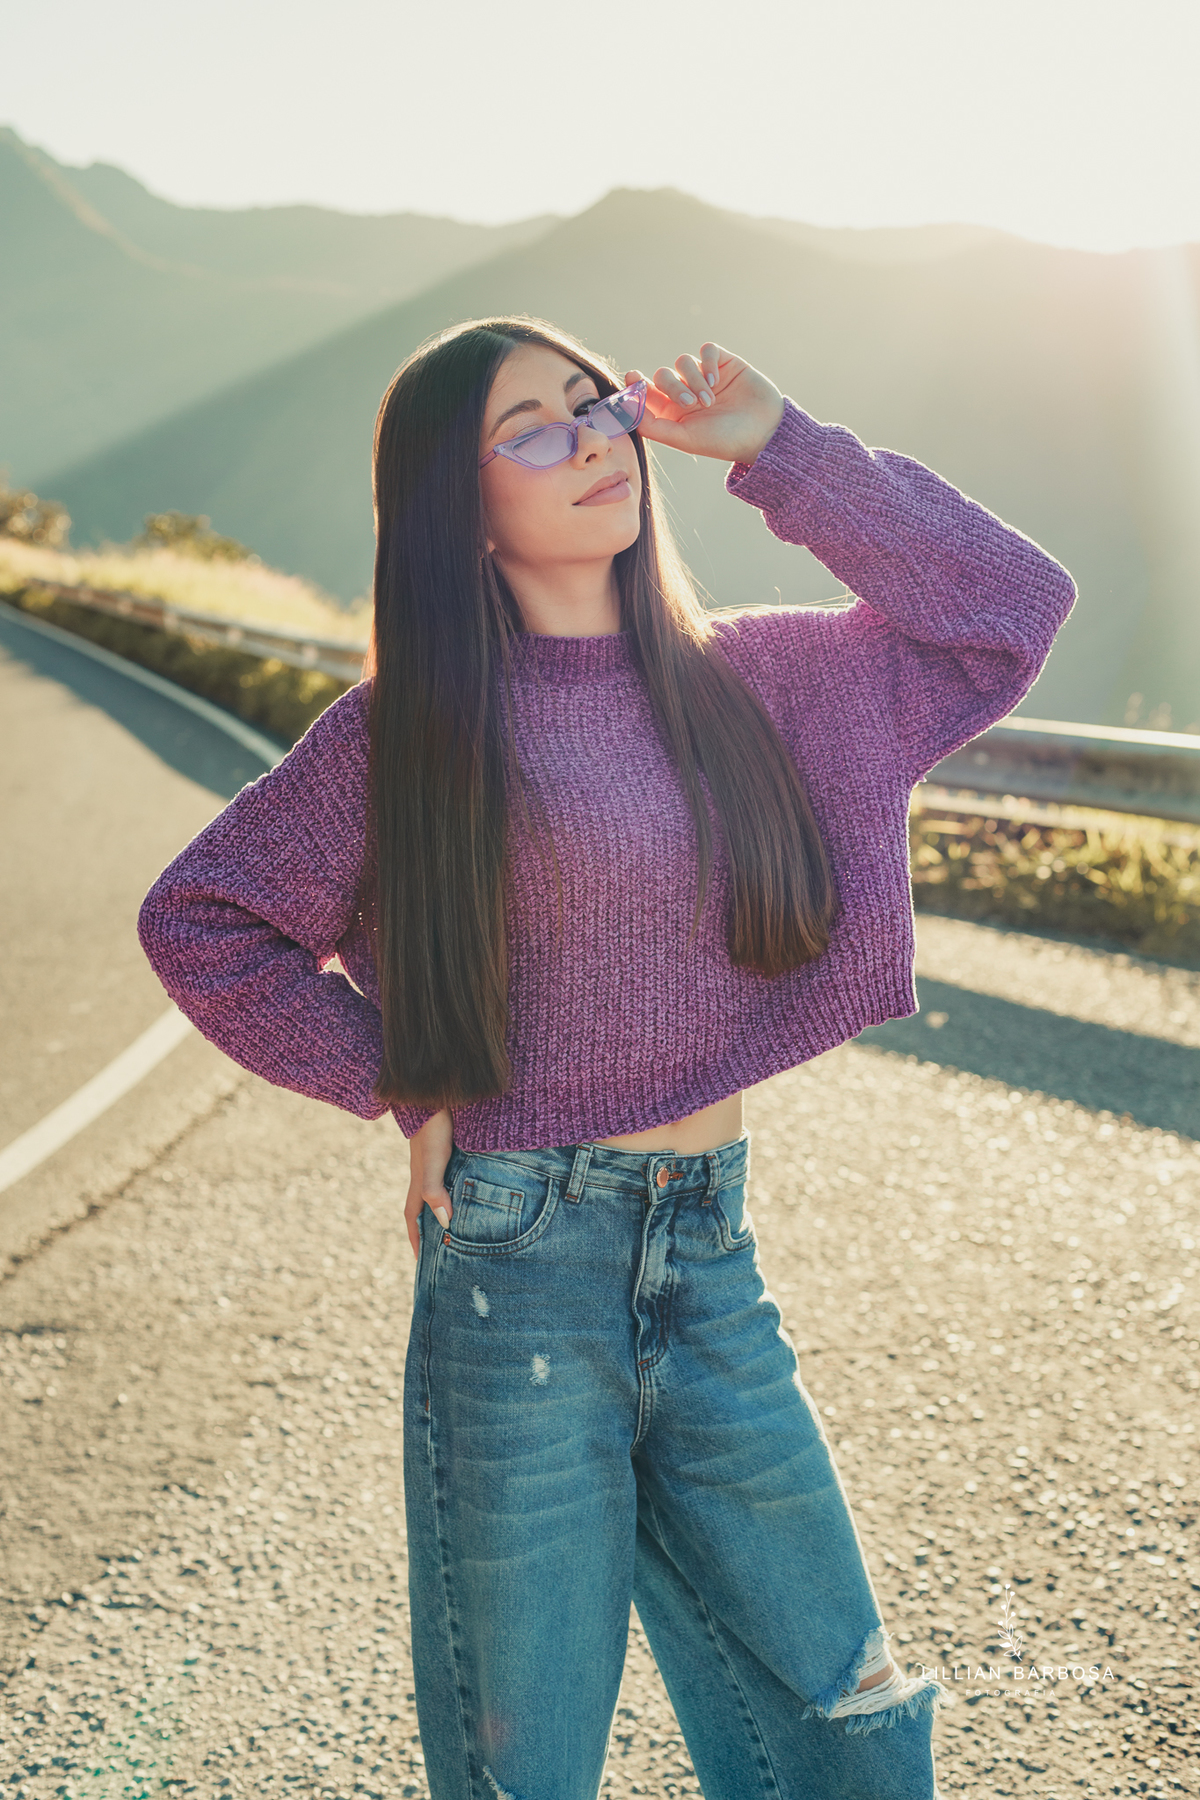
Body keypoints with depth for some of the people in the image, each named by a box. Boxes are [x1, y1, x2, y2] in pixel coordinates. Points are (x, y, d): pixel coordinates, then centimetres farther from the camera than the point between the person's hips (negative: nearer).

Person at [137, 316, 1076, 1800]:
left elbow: (1006, 608, 7)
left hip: (712, 1261, 4)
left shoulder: (743, 678, 7)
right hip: (519, 1269, -4)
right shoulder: (421, 719, -4)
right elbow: (198, 920, -1)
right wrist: (402, 1087, -4)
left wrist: (779, 449, 2)